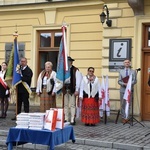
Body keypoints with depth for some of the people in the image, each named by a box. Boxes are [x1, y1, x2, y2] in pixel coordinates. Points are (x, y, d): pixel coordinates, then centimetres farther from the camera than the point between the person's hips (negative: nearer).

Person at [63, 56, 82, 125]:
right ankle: (66, 119, 18)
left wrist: (77, 90, -11)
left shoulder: (75, 70, -3)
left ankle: (72, 120, 1)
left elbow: (78, 80, -6)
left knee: (72, 105, -3)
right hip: (65, 89, 5)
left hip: (72, 90, -5)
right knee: (65, 105, 10)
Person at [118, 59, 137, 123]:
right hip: (123, 89, 1)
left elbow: (135, 81, 0)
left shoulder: (133, 71, 8)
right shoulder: (121, 71, 12)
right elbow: (119, 81, 6)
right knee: (123, 104, 1)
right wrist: (124, 84, -13)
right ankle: (123, 117, 7)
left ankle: (126, 117, 4)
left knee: (128, 104, -2)